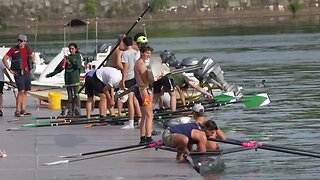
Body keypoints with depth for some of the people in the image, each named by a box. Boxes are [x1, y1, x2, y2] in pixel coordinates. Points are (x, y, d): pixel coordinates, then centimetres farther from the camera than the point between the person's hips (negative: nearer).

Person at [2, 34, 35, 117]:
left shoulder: (28, 49, 7)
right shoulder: (14, 49, -7)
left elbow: (33, 55, 28)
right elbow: (4, 59, -5)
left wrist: (32, 64, 17)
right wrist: (10, 69, -8)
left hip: (27, 73, 5)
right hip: (18, 73, -5)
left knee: (25, 92, 7)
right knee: (21, 91, -13)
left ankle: (23, 110, 12)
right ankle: (17, 111, -10)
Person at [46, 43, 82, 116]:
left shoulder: (77, 56, 4)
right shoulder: (67, 57, 14)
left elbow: (78, 66, -13)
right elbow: (59, 68, 15)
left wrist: (70, 59, -18)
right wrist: (51, 74, 13)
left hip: (75, 79, -4)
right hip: (68, 80, 4)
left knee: (76, 96, -6)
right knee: (70, 97, 4)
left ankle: (77, 112, -5)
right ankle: (70, 112, 6)